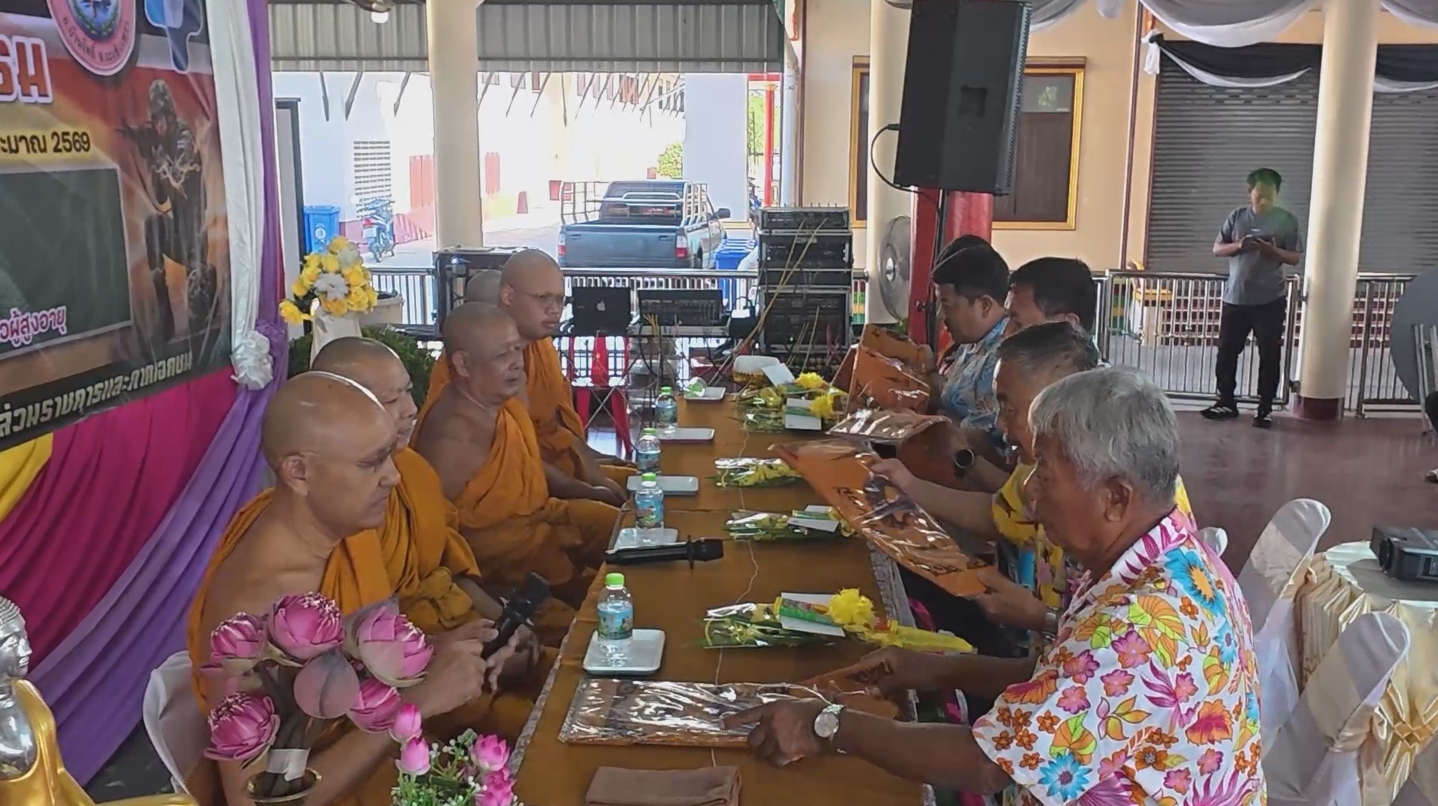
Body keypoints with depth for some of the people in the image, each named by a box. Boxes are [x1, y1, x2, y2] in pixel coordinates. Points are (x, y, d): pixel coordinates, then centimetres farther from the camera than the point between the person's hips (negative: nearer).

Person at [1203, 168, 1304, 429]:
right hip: (1235, 297, 3)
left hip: (1270, 300, -2)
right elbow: (1217, 249, 6)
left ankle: (1265, 408, 10)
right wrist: (1238, 246, -13)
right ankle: (1227, 401, 20)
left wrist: (1274, 251, -19)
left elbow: (1296, 258, 0)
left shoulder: (1287, 220, -1)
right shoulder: (1237, 216, 6)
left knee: (1269, 355, 1)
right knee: (1227, 351, 7)